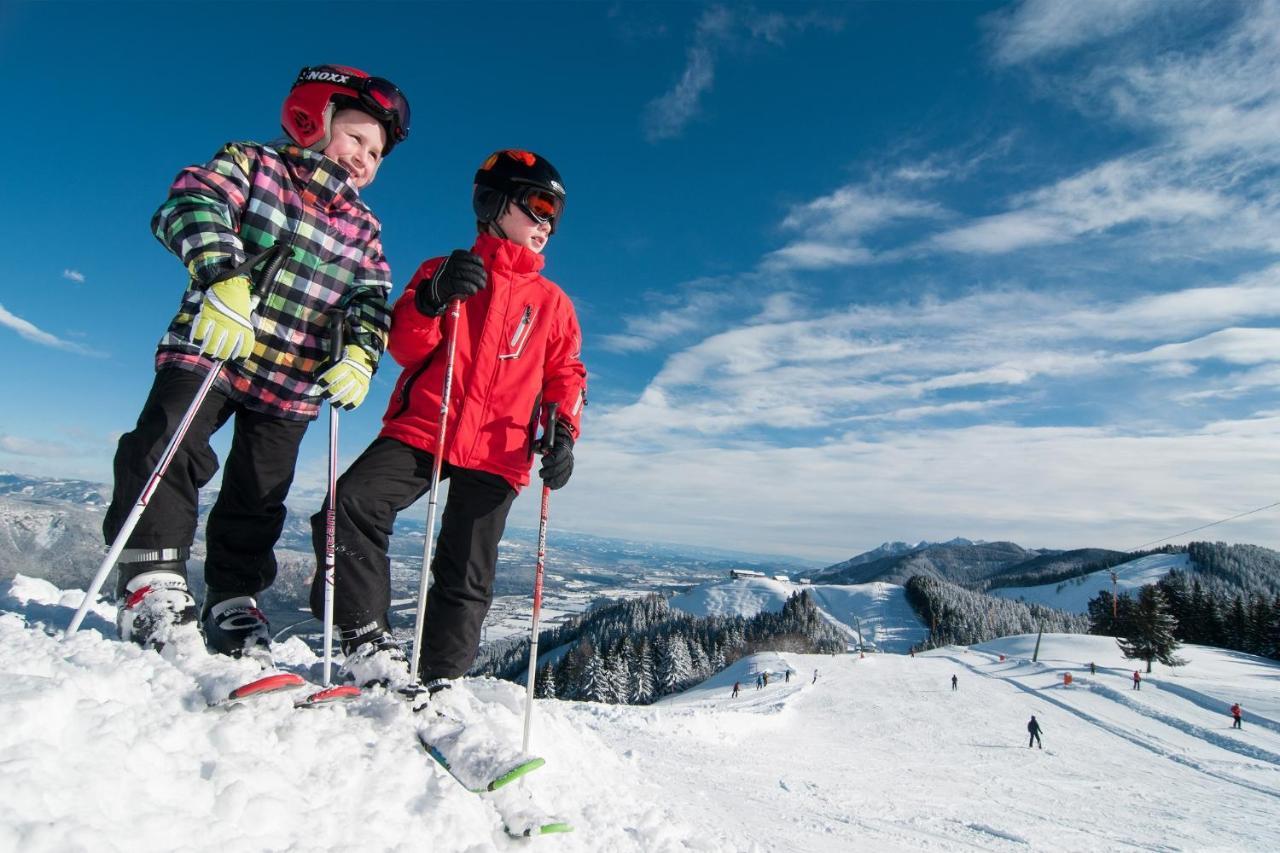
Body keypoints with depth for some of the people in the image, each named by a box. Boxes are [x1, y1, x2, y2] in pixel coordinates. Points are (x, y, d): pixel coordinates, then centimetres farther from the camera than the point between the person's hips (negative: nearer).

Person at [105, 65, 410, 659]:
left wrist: (360, 355, -17)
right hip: (209, 349, -2)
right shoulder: (251, 164, 2)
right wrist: (224, 278, -35)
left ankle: (233, 604, 18)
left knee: (259, 495, 5)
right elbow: (194, 203, -16)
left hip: (293, 382, 3)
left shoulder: (363, 229, 14)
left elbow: (370, 299, 4)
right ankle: (153, 581, -4)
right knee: (166, 449, -18)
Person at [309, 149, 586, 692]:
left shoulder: (552, 302, 16)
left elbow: (565, 375, 13)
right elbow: (404, 349, 3)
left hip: (496, 453, 1)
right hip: (419, 430, 0)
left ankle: (438, 680, 14)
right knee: (351, 506, -23)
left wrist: (563, 433, -5)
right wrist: (431, 300, -17)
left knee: (466, 576, 1)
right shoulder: (441, 272, 12)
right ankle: (367, 640, -11)